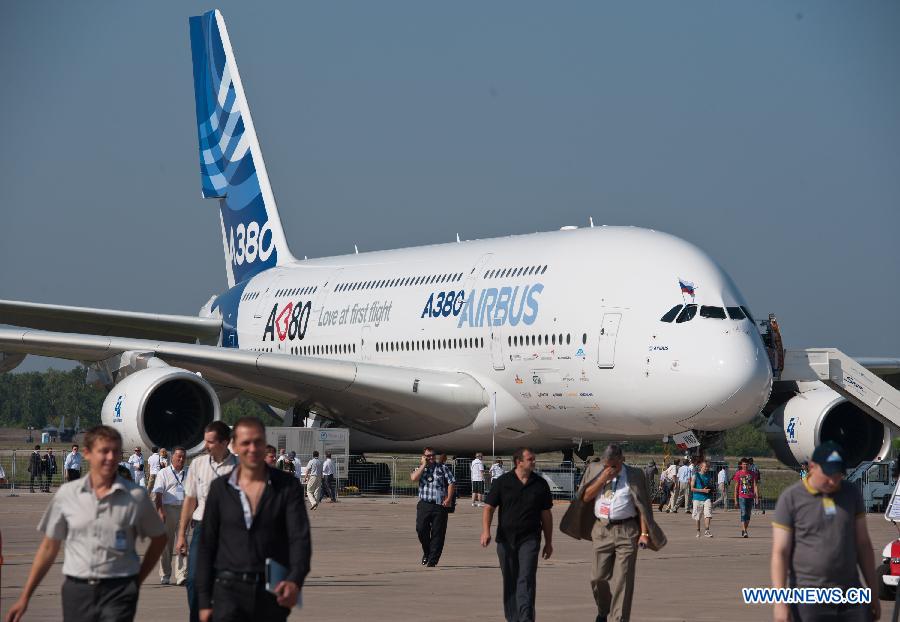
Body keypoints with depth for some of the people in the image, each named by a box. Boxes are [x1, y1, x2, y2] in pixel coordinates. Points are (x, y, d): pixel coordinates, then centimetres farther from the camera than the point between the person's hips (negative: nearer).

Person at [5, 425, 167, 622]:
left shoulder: (136, 496, 0)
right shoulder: (66, 494, 4)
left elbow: (159, 538, 14)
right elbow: (49, 547, 12)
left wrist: (138, 580, 7)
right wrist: (25, 597, 11)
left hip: (118, 591, -2)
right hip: (77, 590, 2)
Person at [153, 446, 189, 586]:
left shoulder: (188, 474, 16)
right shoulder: (163, 474, 4)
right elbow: (157, 495, -3)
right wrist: (160, 512, -14)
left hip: (184, 510, 3)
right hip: (168, 509, -2)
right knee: (166, 544, 4)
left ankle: (182, 575, -11)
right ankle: (165, 576, 13)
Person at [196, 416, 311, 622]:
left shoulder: (287, 486, 0)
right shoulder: (220, 488, 4)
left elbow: (300, 537, -10)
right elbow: (206, 545, 8)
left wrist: (295, 581, -29)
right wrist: (204, 600, 3)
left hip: (273, 591, 0)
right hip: (230, 590, 0)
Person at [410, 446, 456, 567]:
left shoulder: (443, 468, 8)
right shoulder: (420, 469, 13)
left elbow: (452, 483, 2)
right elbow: (414, 478, -8)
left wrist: (448, 499, -8)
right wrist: (423, 465, -4)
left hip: (440, 506, -1)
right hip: (424, 504, 1)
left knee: (437, 533, -2)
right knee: (421, 529, -7)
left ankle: (432, 560, 3)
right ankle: (426, 553, 18)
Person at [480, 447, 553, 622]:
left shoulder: (540, 484, 5)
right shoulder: (503, 482, 2)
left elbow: (546, 515, 11)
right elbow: (489, 507, 1)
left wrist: (549, 542, 13)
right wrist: (486, 531, -15)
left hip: (529, 539, -1)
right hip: (506, 539, 1)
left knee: (526, 579, -13)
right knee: (509, 581, 9)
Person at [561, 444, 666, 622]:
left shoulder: (634, 476, 0)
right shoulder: (594, 470, 7)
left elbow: (642, 507, 1)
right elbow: (585, 497, 1)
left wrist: (644, 534, -5)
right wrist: (602, 479, -11)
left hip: (626, 532, -3)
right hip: (601, 531, 3)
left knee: (622, 580, -6)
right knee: (599, 577, 7)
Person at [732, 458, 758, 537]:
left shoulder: (752, 473, 7)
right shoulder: (738, 473, 1)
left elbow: (755, 486, 4)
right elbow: (736, 487, 3)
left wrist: (756, 497, -8)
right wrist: (736, 500, 0)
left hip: (750, 497, 3)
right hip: (742, 497, -3)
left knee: (748, 515, 9)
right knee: (743, 514, -14)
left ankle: (745, 530, 22)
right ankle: (744, 531, -21)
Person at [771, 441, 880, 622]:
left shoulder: (852, 495, 9)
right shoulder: (791, 498, -5)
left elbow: (863, 545, 15)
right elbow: (780, 553, -7)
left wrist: (873, 593, 13)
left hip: (850, 595, 4)